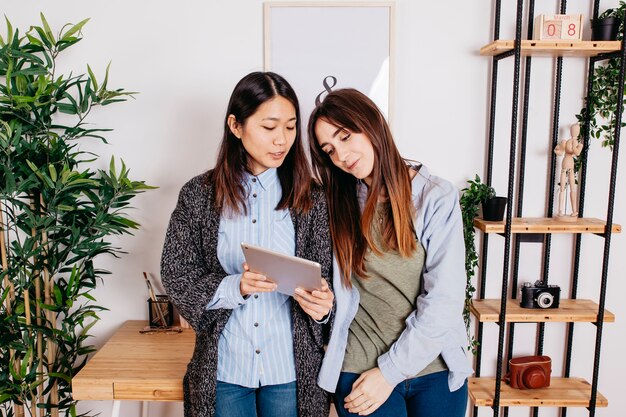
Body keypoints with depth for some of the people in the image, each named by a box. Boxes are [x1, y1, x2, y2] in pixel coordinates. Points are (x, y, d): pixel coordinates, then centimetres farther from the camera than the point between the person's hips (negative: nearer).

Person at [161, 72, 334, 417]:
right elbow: (177, 276, -3)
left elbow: (325, 277, 2)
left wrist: (321, 303, -20)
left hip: (290, 366, 1)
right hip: (223, 367, 0)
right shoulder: (198, 195, -4)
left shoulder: (311, 198, -3)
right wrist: (234, 287, -20)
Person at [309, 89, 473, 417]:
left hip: (437, 369, 0)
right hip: (361, 371, 1)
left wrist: (391, 371, -13)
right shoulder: (336, 203, -1)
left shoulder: (436, 197, -9)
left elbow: (444, 301, -13)